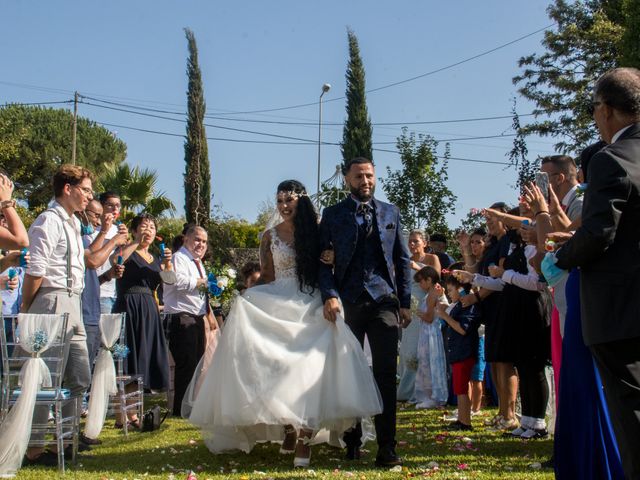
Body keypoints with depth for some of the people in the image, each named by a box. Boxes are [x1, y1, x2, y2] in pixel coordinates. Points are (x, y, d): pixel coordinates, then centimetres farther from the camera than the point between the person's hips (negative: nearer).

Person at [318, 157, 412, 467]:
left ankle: (386, 447, -4)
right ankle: (351, 441, 18)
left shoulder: (390, 213, 12)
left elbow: (402, 260, 13)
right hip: (347, 301, 0)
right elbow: (322, 260, 2)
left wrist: (405, 302, 6)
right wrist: (329, 296, -12)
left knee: (386, 372, -5)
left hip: (384, 301, 1)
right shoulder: (333, 215, 7)